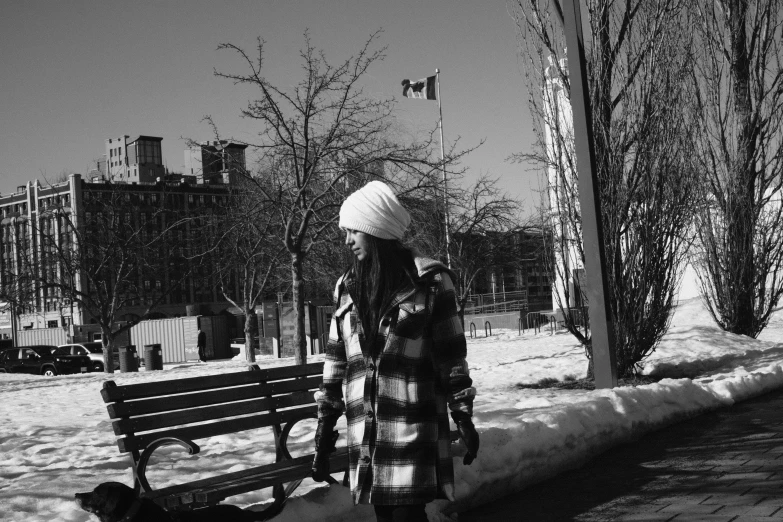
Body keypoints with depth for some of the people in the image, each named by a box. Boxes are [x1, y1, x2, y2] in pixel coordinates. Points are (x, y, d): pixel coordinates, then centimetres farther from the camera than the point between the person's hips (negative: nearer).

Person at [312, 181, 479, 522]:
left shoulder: (429, 281, -3)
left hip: (414, 424, -4)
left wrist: (463, 416, -1)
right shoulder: (348, 287, 10)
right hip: (365, 427, 4)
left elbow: (451, 356, -1)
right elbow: (336, 359, 12)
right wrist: (326, 423, 10)